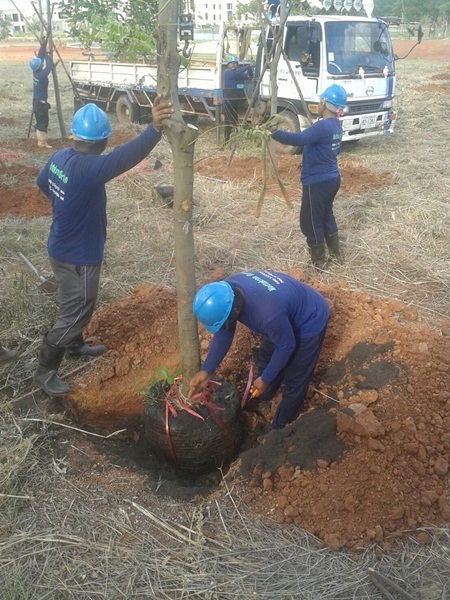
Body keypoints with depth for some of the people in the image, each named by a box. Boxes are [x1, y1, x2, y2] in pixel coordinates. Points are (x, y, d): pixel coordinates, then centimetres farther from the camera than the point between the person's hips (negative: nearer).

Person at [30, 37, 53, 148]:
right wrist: (47, 54, -4)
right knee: (43, 122, -2)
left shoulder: (36, 72, 1)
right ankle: (42, 142, 2)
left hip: (37, 101, 9)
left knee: (40, 122, 15)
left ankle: (41, 140, 22)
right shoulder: (42, 74, -22)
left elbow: (39, 57, 7)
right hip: (41, 102, -9)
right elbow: (49, 66, -16)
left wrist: (43, 45, 7)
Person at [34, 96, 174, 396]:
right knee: (75, 314, 6)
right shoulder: (88, 168, -31)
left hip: (64, 249, 9)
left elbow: (42, 182, 17)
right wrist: (154, 128, -57)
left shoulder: (61, 157, -3)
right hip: (78, 257, -9)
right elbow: (124, 157, -47)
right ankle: (45, 371, 21)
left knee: (77, 305, 29)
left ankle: (76, 345, 52)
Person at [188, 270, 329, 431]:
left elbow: (286, 346, -26)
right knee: (267, 358, 24)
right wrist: (206, 370, -11)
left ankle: (280, 426, 31)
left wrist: (265, 379, -12)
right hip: (287, 315, 7)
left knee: (294, 378, 8)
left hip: (310, 321, -7)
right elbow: (224, 332, -8)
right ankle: (261, 398, 52)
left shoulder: (268, 314, -46)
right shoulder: (227, 290, -24)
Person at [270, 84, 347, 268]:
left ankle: (318, 261, 18)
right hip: (332, 178, 10)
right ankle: (336, 254, 34)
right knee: (327, 216, 24)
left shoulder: (323, 126, -23)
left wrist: (275, 132, -29)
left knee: (311, 222, 6)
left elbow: (299, 139, -36)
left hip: (317, 182, -9)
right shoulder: (336, 125, 7)